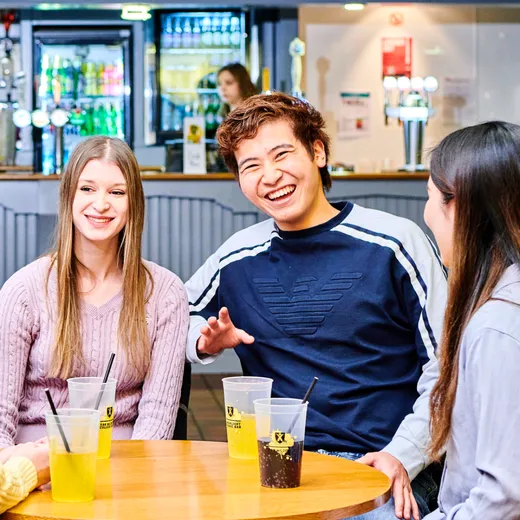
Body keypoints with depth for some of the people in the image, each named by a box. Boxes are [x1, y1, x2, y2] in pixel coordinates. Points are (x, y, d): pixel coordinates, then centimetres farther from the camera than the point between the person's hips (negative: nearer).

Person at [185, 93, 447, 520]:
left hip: (381, 470, -3)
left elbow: (445, 368, -1)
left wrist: (403, 456, -12)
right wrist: (206, 342, 5)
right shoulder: (238, 257, 10)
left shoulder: (394, 241, -1)